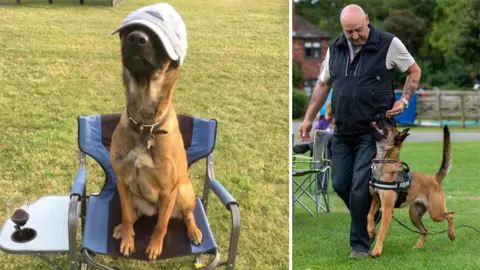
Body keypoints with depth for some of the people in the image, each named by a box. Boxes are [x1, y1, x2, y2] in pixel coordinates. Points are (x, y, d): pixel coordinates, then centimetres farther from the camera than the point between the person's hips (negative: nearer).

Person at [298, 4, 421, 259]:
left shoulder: (389, 44, -8)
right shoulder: (335, 48, 6)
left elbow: (414, 71, 6)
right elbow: (323, 84, 16)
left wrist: (404, 100, -6)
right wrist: (308, 118, 13)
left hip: (373, 130, -5)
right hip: (342, 130, 5)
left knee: (360, 188, -9)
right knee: (340, 184, 7)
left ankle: (360, 243, 5)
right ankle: (368, 218, 33)